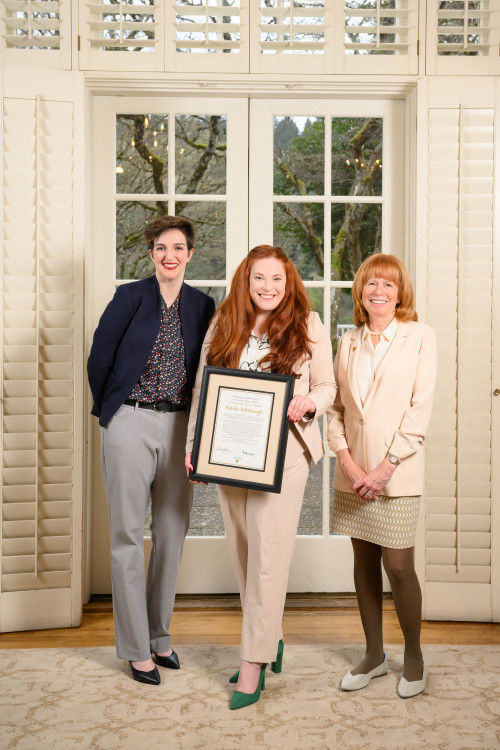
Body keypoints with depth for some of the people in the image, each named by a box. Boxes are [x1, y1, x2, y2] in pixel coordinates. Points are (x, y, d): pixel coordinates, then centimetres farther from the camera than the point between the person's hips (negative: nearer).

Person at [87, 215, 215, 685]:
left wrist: (197, 424, 7)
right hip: (130, 425, -3)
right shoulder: (130, 297, -4)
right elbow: (99, 360, -1)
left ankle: (159, 635, 27)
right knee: (128, 535, 2)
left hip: (180, 427, 4)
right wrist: (109, 412, 4)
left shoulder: (202, 306, 7)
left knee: (172, 533, 10)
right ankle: (136, 648, 15)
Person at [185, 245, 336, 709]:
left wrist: (309, 403, -16)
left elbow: (327, 386, 7)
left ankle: (253, 663, 6)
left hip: (283, 450, -3)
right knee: (242, 551, 10)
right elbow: (202, 388, 10)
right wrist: (193, 444, 4)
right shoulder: (223, 325, 9)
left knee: (268, 554, -5)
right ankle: (271, 640, 29)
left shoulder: (308, 326, 3)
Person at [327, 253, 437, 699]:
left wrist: (384, 468, -12)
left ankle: (414, 657, 21)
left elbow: (420, 409, -8)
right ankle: (374, 655, 26)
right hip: (352, 471, 4)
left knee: (398, 566, -2)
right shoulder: (348, 342, 11)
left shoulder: (420, 337, -1)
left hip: (397, 473, -4)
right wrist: (347, 461, -6)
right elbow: (335, 406, 8)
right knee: (364, 562, 11)